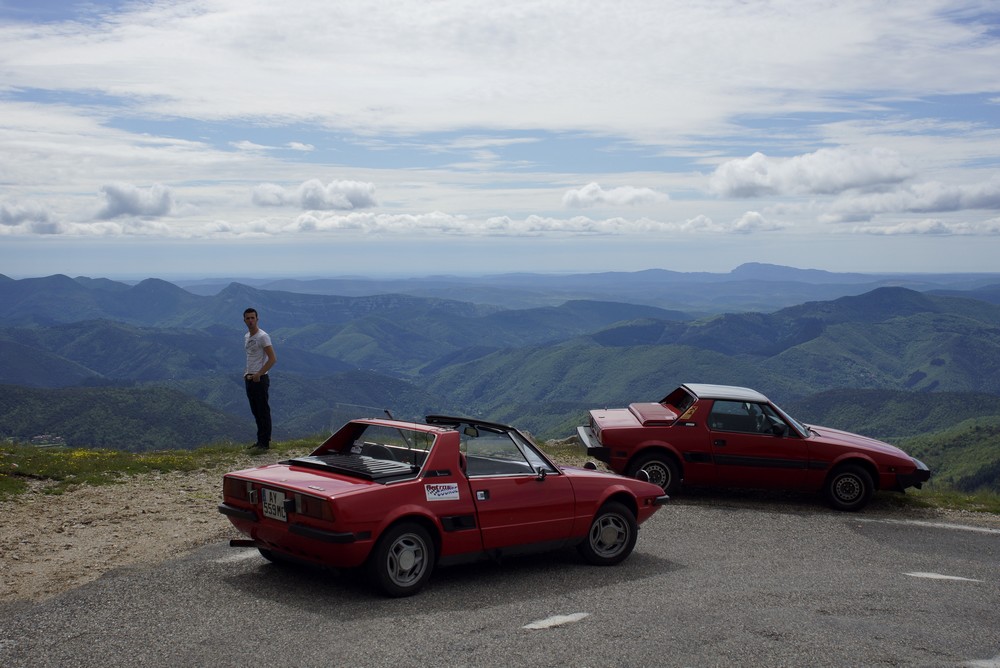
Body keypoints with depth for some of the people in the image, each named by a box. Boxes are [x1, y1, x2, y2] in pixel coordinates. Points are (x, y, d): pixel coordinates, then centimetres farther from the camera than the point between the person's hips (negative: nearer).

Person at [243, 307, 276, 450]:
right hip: (249, 379, 9)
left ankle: (264, 442, -2)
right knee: (256, 412, 13)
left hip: (260, 379, -9)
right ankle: (261, 441, 20)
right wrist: (246, 372, 13)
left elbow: (272, 358, -18)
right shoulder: (246, 337, 15)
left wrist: (258, 374, -19)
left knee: (263, 411, -5)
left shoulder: (262, 336, -12)